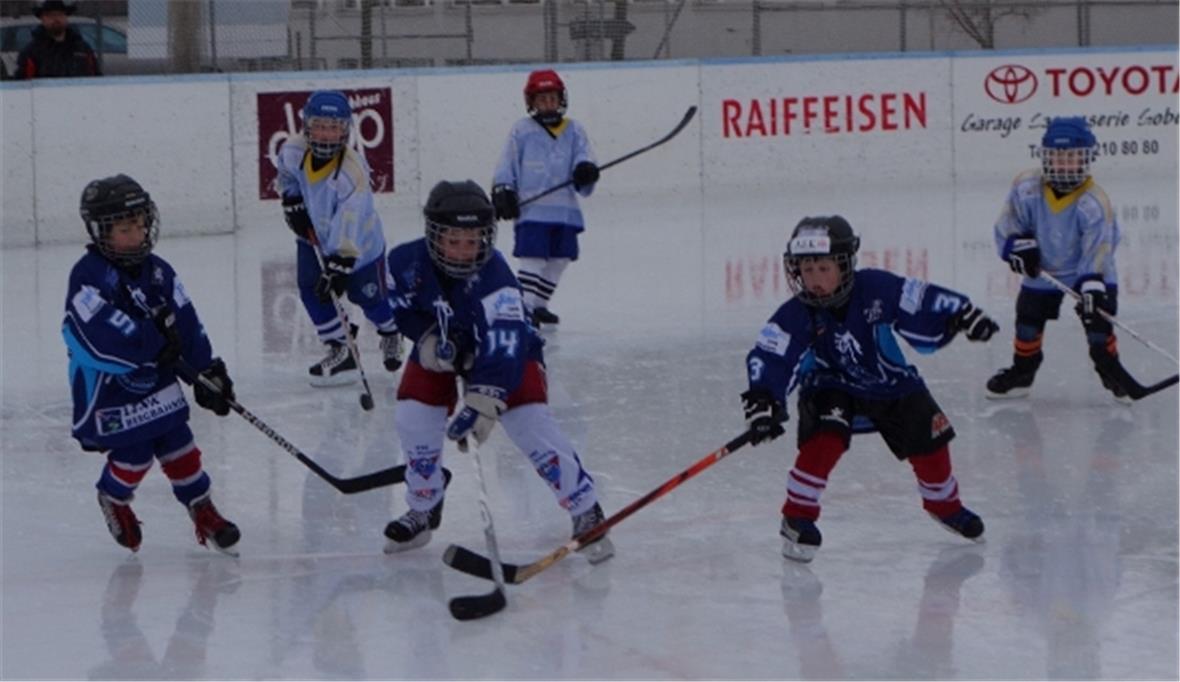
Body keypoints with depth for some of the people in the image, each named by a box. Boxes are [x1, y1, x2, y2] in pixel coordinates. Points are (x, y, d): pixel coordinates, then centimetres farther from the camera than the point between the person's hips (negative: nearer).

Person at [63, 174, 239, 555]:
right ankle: (114, 499, 27)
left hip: (157, 383, 6)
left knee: (179, 448, 6)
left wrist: (208, 371, -3)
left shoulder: (157, 271, 0)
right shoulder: (88, 278, -21)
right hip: (107, 390, -6)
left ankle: (203, 511, 21)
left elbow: (186, 325, 2)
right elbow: (103, 340, -31)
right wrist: (157, 340, -24)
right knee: (133, 456, -3)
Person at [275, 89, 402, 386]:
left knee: (369, 297, 8)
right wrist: (293, 202, -4)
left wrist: (339, 266, -42)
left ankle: (390, 333, 42)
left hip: (359, 242, -5)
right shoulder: (293, 150, -22)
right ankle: (340, 352, 5)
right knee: (312, 290, -7)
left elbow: (348, 228, -40)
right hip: (314, 235, 5)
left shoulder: (353, 172, -38)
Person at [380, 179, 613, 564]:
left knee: (531, 424, -20)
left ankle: (586, 512, -7)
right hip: (441, 348, 4)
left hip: (505, 348, -4)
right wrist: (428, 339, -23)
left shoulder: (494, 276, -38)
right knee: (413, 417, -11)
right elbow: (399, 308, -4)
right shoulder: (407, 262, -25)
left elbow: (503, 348, -45)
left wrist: (482, 402, -55)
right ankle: (423, 512, 15)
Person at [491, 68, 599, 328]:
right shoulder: (521, 131, 4)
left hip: (565, 210, 4)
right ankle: (525, 308, -13)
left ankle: (539, 305, 25)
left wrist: (586, 171, -21)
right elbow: (506, 167, 5)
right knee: (533, 257, -13)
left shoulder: (574, 131, 11)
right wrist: (503, 193, -6)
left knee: (558, 260, 10)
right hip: (532, 209, -4)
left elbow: (583, 158, 2)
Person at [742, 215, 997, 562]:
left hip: (891, 382, 2)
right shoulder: (796, 317, -24)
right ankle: (797, 516, -16)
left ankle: (945, 504, 33)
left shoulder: (877, 289, -22)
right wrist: (762, 402, -46)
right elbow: (769, 360, -32)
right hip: (831, 388, -2)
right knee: (825, 438, -30)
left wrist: (963, 314, -16)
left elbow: (925, 304, -11)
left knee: (928, 440, 2)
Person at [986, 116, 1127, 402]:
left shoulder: (1094, 203, -28)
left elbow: (1098, 250, -28)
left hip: (1089, 273, -3)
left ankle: (1112, 374, 10)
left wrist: (1092, 285, -37)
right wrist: (1018, 245, -22)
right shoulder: (1026, 188, -18)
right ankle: (1021, 372, 28)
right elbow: (1008, 224, -5)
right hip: (1042, 271, 3)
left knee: (1098, 323, -10)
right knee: (1028, 321, 7)